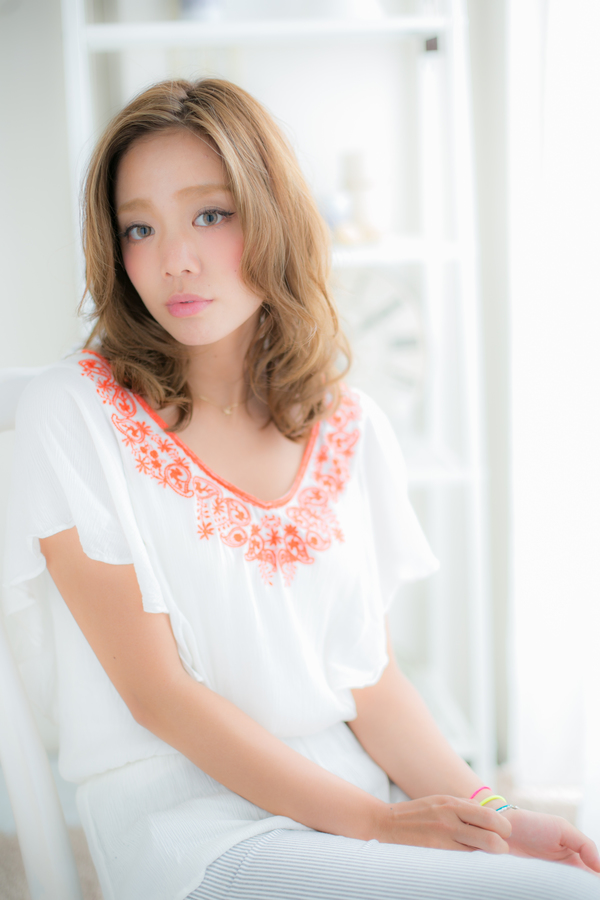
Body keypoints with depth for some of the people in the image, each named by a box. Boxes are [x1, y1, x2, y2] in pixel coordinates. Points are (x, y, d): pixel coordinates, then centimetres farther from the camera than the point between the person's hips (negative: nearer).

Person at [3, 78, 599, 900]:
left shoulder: (353, 430, 5)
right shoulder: (71, 416, -9)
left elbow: (370, 672, 6)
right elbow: (158, 693, -11)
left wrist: (487, 814, -9)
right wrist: (373, 820, -15)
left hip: (367, 792, 5)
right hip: (195, 823, -5)